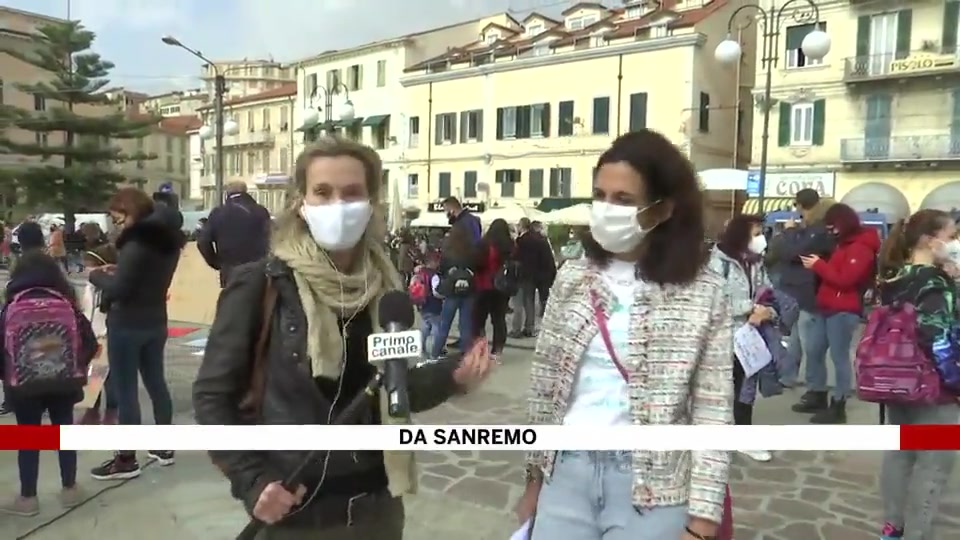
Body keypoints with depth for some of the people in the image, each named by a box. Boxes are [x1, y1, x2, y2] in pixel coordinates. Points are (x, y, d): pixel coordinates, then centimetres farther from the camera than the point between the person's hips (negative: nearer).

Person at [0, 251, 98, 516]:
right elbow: (90, 343, -3)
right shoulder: (67, 303, -1)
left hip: (23, 384, -1)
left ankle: (27, 498, 18)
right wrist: (77, 366, 13)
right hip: (63, 381, 1)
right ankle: (69, 489, 23)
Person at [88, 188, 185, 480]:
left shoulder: (137, 243, -20)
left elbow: (118, 289, -20)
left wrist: (97, 275, -3)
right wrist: (118, 271, 7)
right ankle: (164, 448, 25)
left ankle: (126, 459, 8)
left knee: (125, 391, 0)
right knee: (156, 382, 15)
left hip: (127, 325, -9)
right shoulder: (166, 238, 7)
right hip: (155, 321, 9)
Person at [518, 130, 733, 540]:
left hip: (653, 488, -2)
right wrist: (534, 478, 9)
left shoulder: (702, 292, -7)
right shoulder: (572, 278, 1)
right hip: (568, 472, 3)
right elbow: (543, 386, 6)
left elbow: (713, 414, -8)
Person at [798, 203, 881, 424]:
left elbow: (845, 279, -21)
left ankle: (838, 406, 2)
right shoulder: (844, 244, 20)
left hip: (844, 311, -10)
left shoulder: (861, 248, -12)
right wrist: (817, 264, 5)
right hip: (827, 308, 10)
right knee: (813, 350, 12)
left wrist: (819, 265, -16)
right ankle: (818, 396, 23)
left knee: (839, 356, -5)